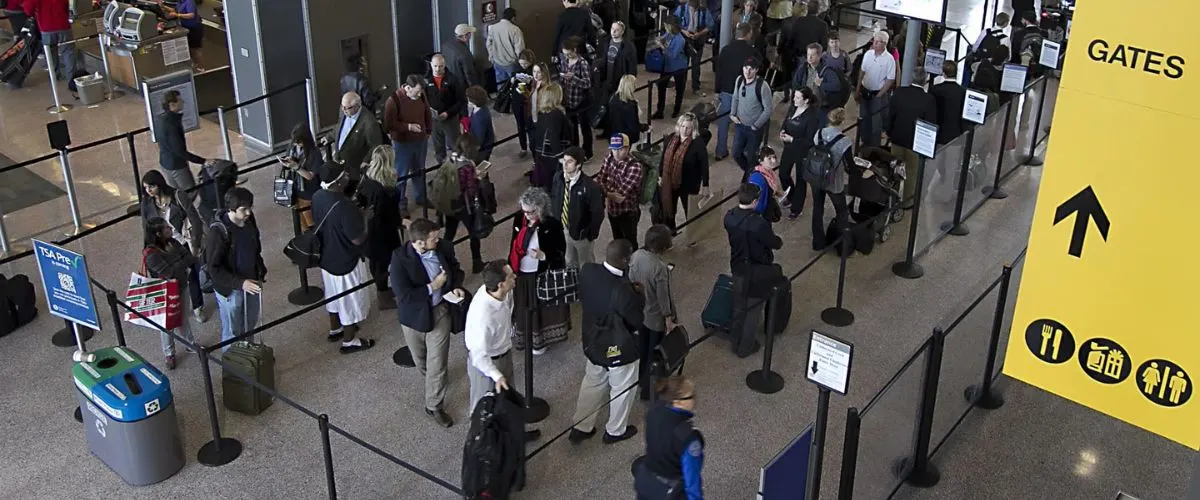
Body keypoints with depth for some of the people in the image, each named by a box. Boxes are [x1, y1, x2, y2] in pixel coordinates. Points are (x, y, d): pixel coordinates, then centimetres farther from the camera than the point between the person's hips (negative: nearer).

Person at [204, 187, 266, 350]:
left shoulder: (249, 221, -7)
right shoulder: (218, 232, -27)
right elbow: (214, 268, -23)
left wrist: (260, 273, 8)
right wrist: (240, 283, -30)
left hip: (251, 283, 6)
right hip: (230, 289, -6)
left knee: (249, 326, 24)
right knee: (232, 332, 13)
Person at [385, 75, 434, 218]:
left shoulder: (421, 96, -6)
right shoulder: (394, 100, -23)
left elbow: (428, 114, 11)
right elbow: (389, 124, -21)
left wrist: (429, 131, 6)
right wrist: (408, 127, -26)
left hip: (420, 140, 5)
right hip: (402, 143, -5)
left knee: (419, 171, 21)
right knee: (401, 174, 6)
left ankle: (421, 197, 39)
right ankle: (401, 204, 18)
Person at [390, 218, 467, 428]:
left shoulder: (444, 247, -13)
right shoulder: (400, 258, -26)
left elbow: (455, 268, 9)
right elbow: (403, 296, -28)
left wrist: (456, 286, -10)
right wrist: (433, 286, -25)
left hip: (439, 312, 2)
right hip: (414, 315, -2)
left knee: (437, 363, 6)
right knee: (421, 361, 23)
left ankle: (434, 406, 24)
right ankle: (430, 378, 55)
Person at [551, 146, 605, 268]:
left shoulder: (590, 186, -29)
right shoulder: (558, 177, -12)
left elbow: (598, 213, -19)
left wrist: (591, 235, -12)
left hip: (580, 233, -5)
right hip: (561, 229, 5)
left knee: (586, 266, 21)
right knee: (569, 263, 27)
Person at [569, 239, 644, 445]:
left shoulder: (587, 271, -18)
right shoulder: (623, 291, -37)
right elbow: (640, 320, -23)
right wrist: (640, 295, -11)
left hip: (592, 343, 6)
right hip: (619, 349, -6)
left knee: (592, 383, 28)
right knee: (622, 389, 21)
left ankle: (581, 427, 43)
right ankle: (615, 431, 42)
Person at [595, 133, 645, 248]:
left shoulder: (635, 166, -26)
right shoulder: (609, 159, -3)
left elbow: (622, 192, -27)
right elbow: (600, 179, -3)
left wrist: (606, 192, -12)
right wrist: (611, 194, -20)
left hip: (628, 213, -6)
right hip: (612, 210, 6)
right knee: (617, 242, 23)